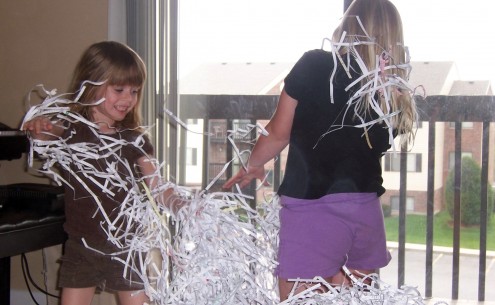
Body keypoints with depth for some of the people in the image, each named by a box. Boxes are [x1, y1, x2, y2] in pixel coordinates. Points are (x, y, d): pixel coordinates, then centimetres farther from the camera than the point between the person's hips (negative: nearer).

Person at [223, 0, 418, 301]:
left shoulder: (313, 65, -7)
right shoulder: (396, 96, 3)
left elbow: (279, 133, -2)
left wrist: (253, 165, 15)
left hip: (311, 209, -5)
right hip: (366, 211, 5)